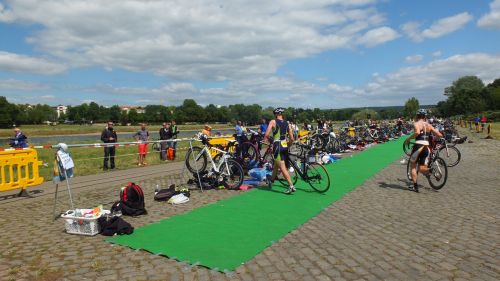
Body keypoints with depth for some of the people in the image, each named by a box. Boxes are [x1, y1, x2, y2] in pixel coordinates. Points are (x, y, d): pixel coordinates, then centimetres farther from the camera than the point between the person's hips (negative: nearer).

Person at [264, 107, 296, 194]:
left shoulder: (273, 122, -4)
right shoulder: (287, 124, 9)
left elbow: (266, 135, -13)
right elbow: (292, 139, 7)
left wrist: (269, 140, 7)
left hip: (277, 146, -6)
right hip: (285, 147, 6)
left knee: (282, 167, -6)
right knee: (276, 164, 24)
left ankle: (291, 186, -13)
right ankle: (271, 179, 44)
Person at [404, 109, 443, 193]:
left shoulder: (416, 124, -1)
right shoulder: (429, 125, 15)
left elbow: (417, 132, -23)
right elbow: (440, 135, 11)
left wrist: (408, 139, -13)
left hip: (418, 146, -5)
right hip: (427, 147, 5)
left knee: (413, 166, 12)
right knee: (421, 168, 12)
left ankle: (415, 186, 6)